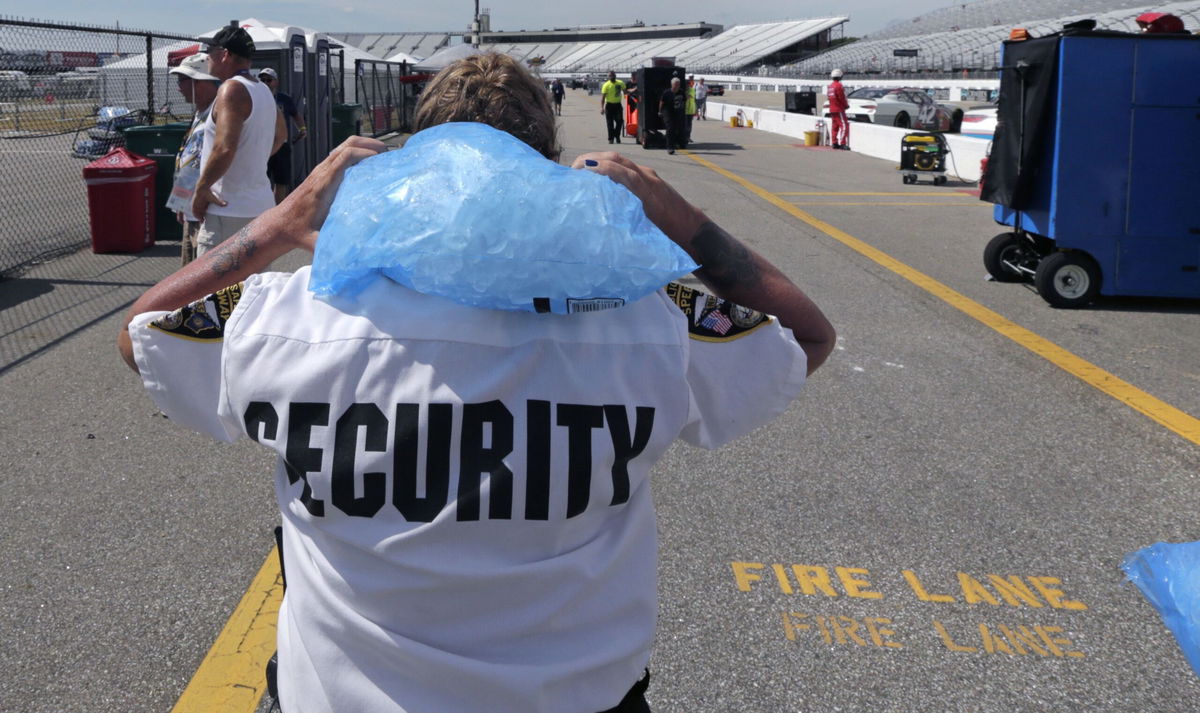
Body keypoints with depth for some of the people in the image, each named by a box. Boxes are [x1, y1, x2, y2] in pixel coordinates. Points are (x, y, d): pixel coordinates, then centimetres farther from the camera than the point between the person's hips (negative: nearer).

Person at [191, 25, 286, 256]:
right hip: (261, 204, 9)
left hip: (229, 210, -9)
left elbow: (224, 149, -25)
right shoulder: (264, 91, 14)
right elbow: (281, 136, 31)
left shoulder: (231, 90, -14)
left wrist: (202, 189, -16)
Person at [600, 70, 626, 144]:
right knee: (610, 123, 0)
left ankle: (617, 136, 19)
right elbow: (602, 97, -11)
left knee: (620, 121, 1)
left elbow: (625, 92, 18)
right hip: (609, 105, -3)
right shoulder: (606, 85, -8)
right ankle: (611, 138, 8)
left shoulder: (621, 83, 3)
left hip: (618, 105, 3)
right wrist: (602, 107, -18)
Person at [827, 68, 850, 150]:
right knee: (844, 126, -10)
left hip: (832, 109, 9)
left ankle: (834, 143, 17)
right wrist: (846, 105, 0)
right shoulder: (838, 85, -16)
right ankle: (842, 144, -18)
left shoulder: (830, 86, 11)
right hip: (839, 110, -9)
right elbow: (842, 97, -17)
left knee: (835, 126, 14)